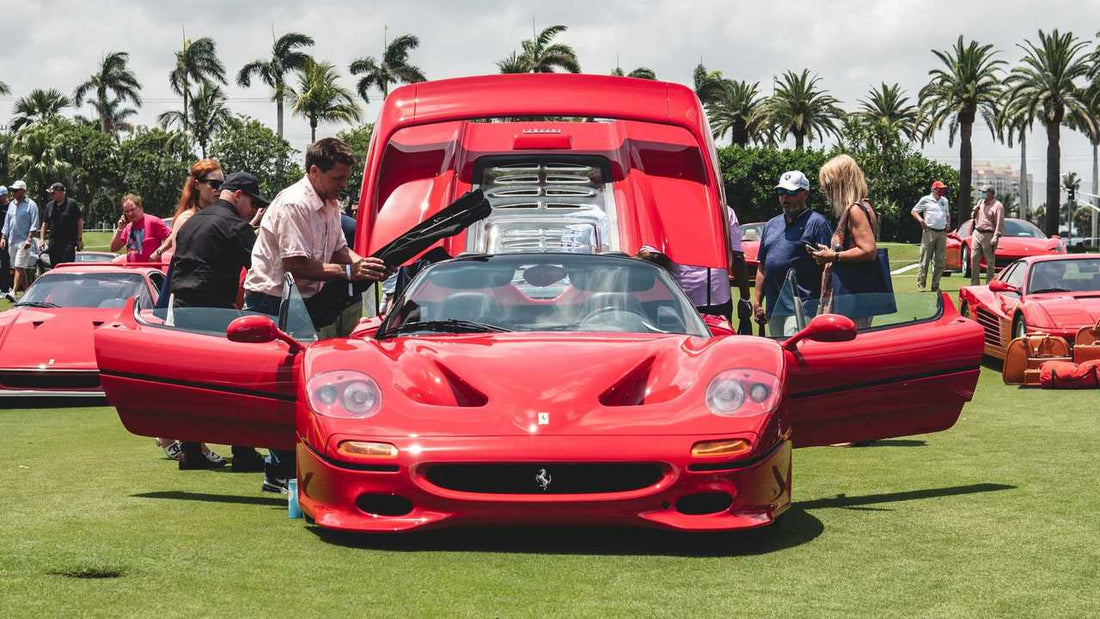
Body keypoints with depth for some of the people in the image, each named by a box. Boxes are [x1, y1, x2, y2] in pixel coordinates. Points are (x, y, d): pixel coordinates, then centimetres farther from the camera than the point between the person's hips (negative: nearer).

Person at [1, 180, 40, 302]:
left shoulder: (31, 205, -4)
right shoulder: (12, 205, 16)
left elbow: (34, 224, -8)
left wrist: (29, 239, -18)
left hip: (24, 241, -7)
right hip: (11, 241, 7)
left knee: (19, 267, -14)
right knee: (20, 268, 9)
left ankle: (13, 292, -22)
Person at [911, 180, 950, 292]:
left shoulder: (944, 201, 19)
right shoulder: (926, 200, 2)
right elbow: (913, 211, 4)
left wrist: (948, 223, 10)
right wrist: (920, 220, -13)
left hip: (942, 233, 5)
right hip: (929, 232, -5)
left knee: (939, 261, 4)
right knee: (925, 259, -7)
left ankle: (935, 285, 9)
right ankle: (920, 284, -5)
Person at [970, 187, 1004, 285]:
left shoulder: (997, 206, -6)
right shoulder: (980, 202, 16)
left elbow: (999, 223, -12)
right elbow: (972, 216, 26)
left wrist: (995, 237, -20)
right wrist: (975, 209, 4)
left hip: (988, 235, -7)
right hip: (977, 233, 7)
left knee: (990, 262, -3)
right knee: (974, 259, 4)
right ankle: (974, 284, 9)